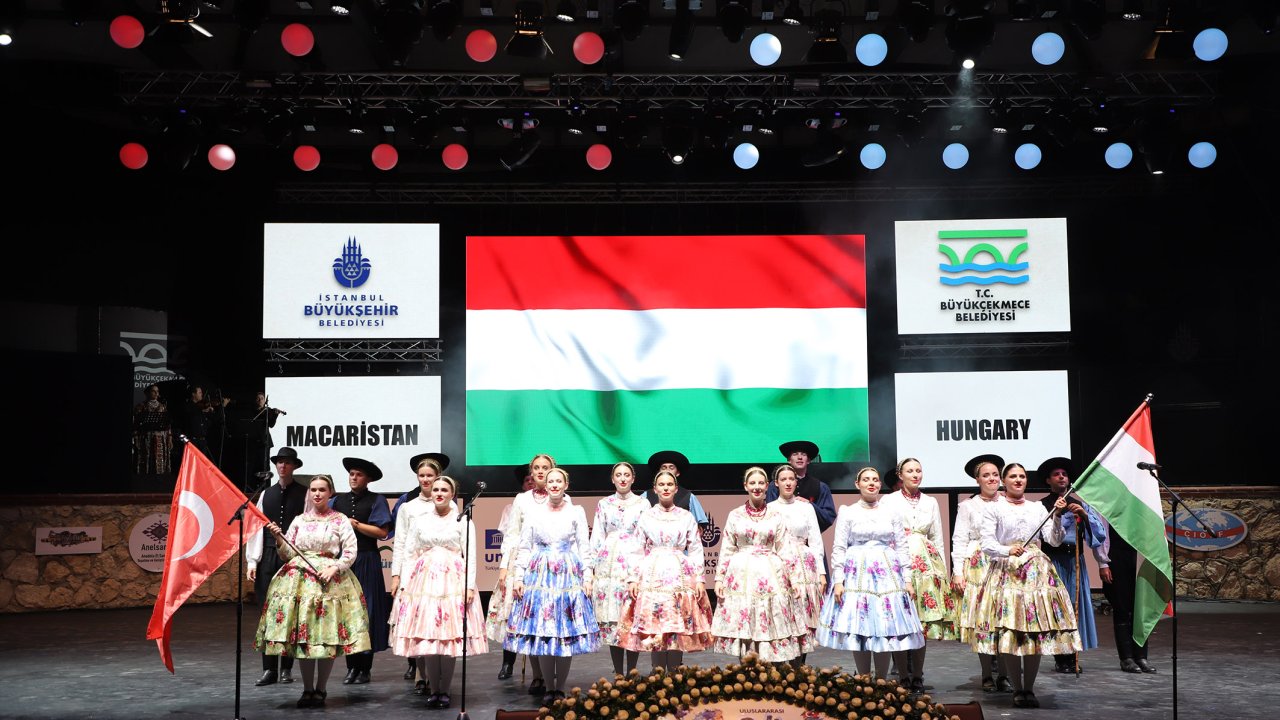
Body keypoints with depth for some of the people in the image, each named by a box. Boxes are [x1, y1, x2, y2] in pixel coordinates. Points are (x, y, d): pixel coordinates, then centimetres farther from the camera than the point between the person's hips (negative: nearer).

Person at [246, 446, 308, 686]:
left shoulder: (304, 494, 1)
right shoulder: (266, 494, 13)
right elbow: (256, 527, 10)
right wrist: (252, 561, 2)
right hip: (268, 557, 3)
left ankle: (286, 668, 12)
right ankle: (269, 669, 8)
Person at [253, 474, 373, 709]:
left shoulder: (340, 520, 4)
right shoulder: (300, 520, 13)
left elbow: (350, 552, -1)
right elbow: (289, 554, 11)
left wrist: (334, 568, -15)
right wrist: (279, 539, -6)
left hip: (329, 578, -3)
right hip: (299, 579, 3)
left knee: (326, 635, -5)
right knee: (302, 635, 1)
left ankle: (320, 690, 6)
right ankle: (307, 689, 12)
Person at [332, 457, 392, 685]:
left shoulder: (376, 501, 1)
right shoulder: (337, 500, 13)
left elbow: (382, 532, -7)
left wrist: (354, 523, -9)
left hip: (366, 562, -3)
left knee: (366, 612, -1)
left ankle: (364, 668, 7)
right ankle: (351, 666, 11)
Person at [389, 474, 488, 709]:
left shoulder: (463, 520, 4)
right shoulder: (419, 521, 12)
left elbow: (470, 555, 0)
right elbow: (408, 554, 11)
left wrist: (470, 585, -8)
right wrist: (404, 584, 2)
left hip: (453, 581, -2)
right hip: (424, 580, 2)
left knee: (449, 636, -4)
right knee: (425, 635, -3)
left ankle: (445, 691, 7)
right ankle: (433, 690, 8)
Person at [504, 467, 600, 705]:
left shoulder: (576, 512, 6)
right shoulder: (534, 513, 8)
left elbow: (584, 547, 4)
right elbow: (523, 547, 8)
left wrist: (587, 577, -3)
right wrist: (518, 577, 1)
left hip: (569, 575, -1)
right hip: (540, 575, 1)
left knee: (567, 631, -2)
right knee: (540, 631, -1)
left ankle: (560, 688, 9)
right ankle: (549, 688, 10)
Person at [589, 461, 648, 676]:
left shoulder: (642, 504, 8)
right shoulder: (604, 505, 12)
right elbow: (597, 537, 11)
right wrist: (593, 566, 5)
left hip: (635, 565, -1)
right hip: (609, 565, 1)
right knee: (611, 618, -1)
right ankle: (618, 675, 6)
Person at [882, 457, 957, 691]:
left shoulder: (931, 503, 16)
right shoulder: (889, 501, 6)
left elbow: (938, 540, 18)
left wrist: (944, 572, 13)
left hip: (927, 562, 3)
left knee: (923, 621, -1)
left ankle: (917, 677, 6)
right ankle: (903, 676, 1)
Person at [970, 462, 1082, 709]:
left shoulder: (1038, 508, 16)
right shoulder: (993, 508, 6)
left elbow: (1055, 540, 7)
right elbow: (987, 544, -3)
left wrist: (1057, 516, -8)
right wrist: (1008, 550, -21)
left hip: (1037, 573, 3)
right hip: (1006, 573, -3)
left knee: (1036, 633, -1)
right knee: (1008, 634, -8)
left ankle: (1029, 689, 8)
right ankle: (1017, 689, 3)